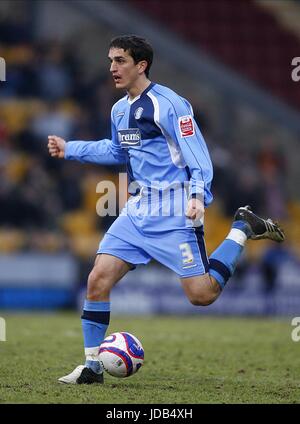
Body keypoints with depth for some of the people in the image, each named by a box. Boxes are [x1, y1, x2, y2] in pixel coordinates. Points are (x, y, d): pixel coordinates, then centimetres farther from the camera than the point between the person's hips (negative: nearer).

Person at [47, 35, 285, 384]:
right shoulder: (119, 109, 13)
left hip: (173, 211, -7)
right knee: (98, 280, -6)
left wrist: (199, 195, -27)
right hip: (137, 209, 7)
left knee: (202, 295, -8)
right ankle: (92, 367, 3)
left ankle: (243, 228, 14)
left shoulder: (168, 104, -12)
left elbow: (197, 153, -13)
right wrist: (69, 149, 24)